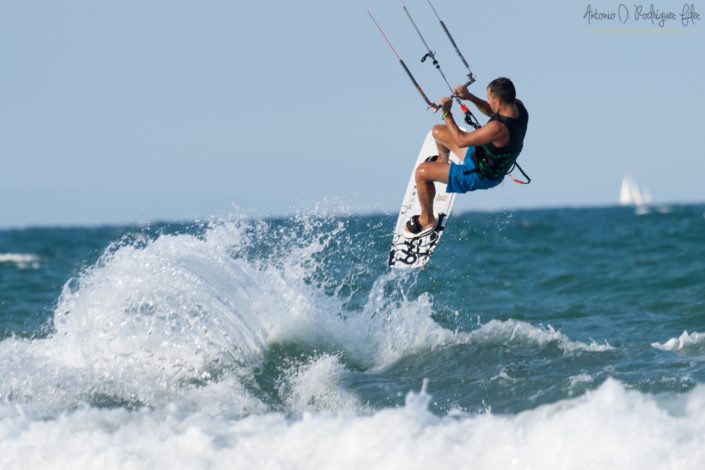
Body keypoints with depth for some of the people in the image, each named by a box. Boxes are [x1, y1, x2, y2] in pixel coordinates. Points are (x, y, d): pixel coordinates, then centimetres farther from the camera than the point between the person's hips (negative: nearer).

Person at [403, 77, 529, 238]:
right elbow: (491, 111, 6)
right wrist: (470, 97, -9)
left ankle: (427, 220, 16)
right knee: (438, 131, 21)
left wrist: (446, 113, -22)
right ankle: (443, 161, 57)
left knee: (421, 172, -6)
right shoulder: (518, 106, -16)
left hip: (483, 176, -9)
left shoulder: (498, 128, -42)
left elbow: (461, 141, -31)